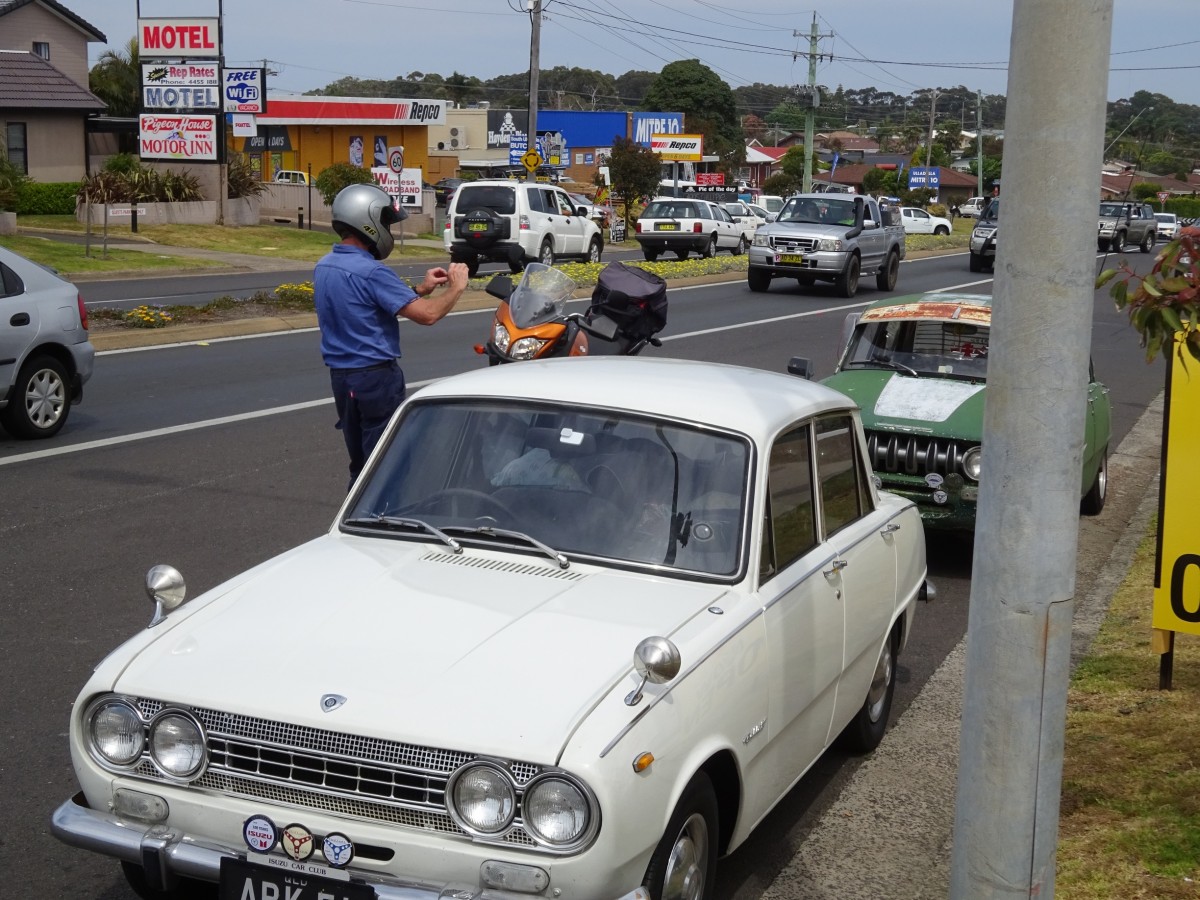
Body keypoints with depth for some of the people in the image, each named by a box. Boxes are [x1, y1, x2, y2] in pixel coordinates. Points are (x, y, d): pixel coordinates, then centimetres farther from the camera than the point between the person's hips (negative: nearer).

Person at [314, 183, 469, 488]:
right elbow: (426, 315, -24)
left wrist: (421, 290, 14)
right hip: (375, 376, -8)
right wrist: (456, 287, -7)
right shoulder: (370, 271, -21)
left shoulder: (324, 266, 7)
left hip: (340, 374, 9)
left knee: (359, 460, 17)